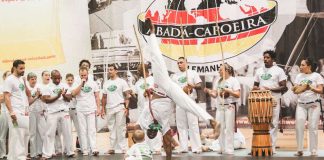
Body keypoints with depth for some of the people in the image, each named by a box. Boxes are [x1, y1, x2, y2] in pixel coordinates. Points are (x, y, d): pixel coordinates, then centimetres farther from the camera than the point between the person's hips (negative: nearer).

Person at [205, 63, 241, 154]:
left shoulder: (233, 80, -4)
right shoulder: (219, 81, 14)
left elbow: (238, 95, -11)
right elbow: (215, 95, 10)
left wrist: (228, 90, -19)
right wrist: (208, 91, -8)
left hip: (230, 107, -6)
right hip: (220, 107, 6)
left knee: (228, 128, -6)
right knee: (220, 128, 6)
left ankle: (229, 149, -3)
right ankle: (222, 148, 13)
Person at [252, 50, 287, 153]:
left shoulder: (279, 71, 0)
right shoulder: (259, 71, 14)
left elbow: (283, 87, -5)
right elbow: (255, 85, 20)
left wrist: (271, 89, -17)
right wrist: (256, 88, -4)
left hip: (274, 101, -4)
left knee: (273, 124, -2)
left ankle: (272, 147, 1)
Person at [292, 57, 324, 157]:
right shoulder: (299, 76, 11)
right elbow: (295, 90, 9)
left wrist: (311, 88, -23)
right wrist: (295, 89, -14)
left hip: (314, 105, -3)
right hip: (301, 105, 3)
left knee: (313, 128, -4)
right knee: (299, 126, -9)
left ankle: (313, 152, 1)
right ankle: (299, 150, -2)